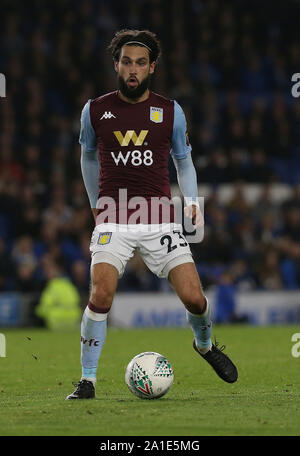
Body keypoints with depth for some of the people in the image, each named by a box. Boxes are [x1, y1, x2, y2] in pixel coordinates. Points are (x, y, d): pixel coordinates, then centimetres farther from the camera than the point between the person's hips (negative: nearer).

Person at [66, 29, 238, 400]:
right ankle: (87, 380, -8)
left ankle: (205, 345, 28)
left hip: (160, 221, 1)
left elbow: (183, 160, 17)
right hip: (112, 220, -1)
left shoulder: (171, 112, 4)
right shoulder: (95, 110, 3)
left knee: (193, 297, -7)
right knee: (101, 295, -21)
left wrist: (192, 202, 3)